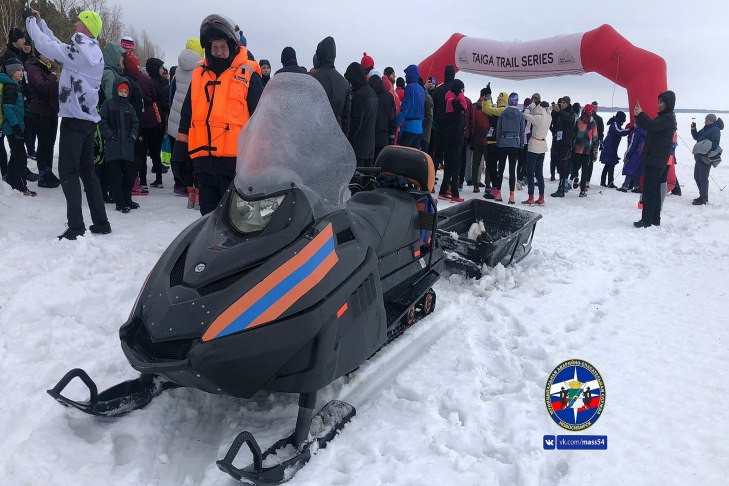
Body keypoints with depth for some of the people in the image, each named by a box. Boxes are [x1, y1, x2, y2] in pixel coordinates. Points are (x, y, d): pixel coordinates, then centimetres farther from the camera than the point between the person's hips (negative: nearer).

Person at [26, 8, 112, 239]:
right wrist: (40, 22, 26)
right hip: (89, 118, 8)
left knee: (68, 171, -6)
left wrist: (31, 21, 2)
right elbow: (59, 46, 23)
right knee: (87, 170, 13)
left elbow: (46, 46, -14)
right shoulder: (94, 53, 14)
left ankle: (76, 226, -8)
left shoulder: (78, 49, -12)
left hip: (73, 118, -8)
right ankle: (101, 222, 14)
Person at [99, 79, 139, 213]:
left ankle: (127, 199, 20)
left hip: (127, 145, 4)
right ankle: (120, 203, 1)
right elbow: (102, 121, -1)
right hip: (113, 145, -4)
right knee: (116, 176, -3)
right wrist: (110, 135, -9)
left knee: (130, 174, 6)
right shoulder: (108, 103, 3)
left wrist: (133, 136, 1)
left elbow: (135, 123, 16)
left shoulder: (129, 107, 16)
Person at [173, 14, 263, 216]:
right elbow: (186, 117, 19)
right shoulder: (199, 74, 15)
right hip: (203, 160, 5)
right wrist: (180, 154, 15)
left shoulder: (248, 74, 1)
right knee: (209, 214, 14)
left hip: (236, 161, -5)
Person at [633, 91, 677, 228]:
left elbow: (651, 125, -27)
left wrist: (640, 114, -26)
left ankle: (647, 220, -9)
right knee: (655, 189, 12)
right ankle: (655, 219, 17)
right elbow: (648, 126, 15)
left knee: (649, 189, -10)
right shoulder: (663, 117, 19)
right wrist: (639, 116, 0)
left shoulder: (668, 118, -11)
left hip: (656, 160, -10)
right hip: (654, 159, 10)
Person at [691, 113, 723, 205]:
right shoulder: (706, 129, 16)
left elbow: (715, 144, -19)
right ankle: (702, 196, 25)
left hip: (706, 158, -10)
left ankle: (703, 198, -1)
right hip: (699, 156, 10)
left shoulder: (715, 130, -11)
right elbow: (696, 137, 20)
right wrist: (693, 129, 6)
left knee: (703, 178, -7)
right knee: (697, 176, 15)